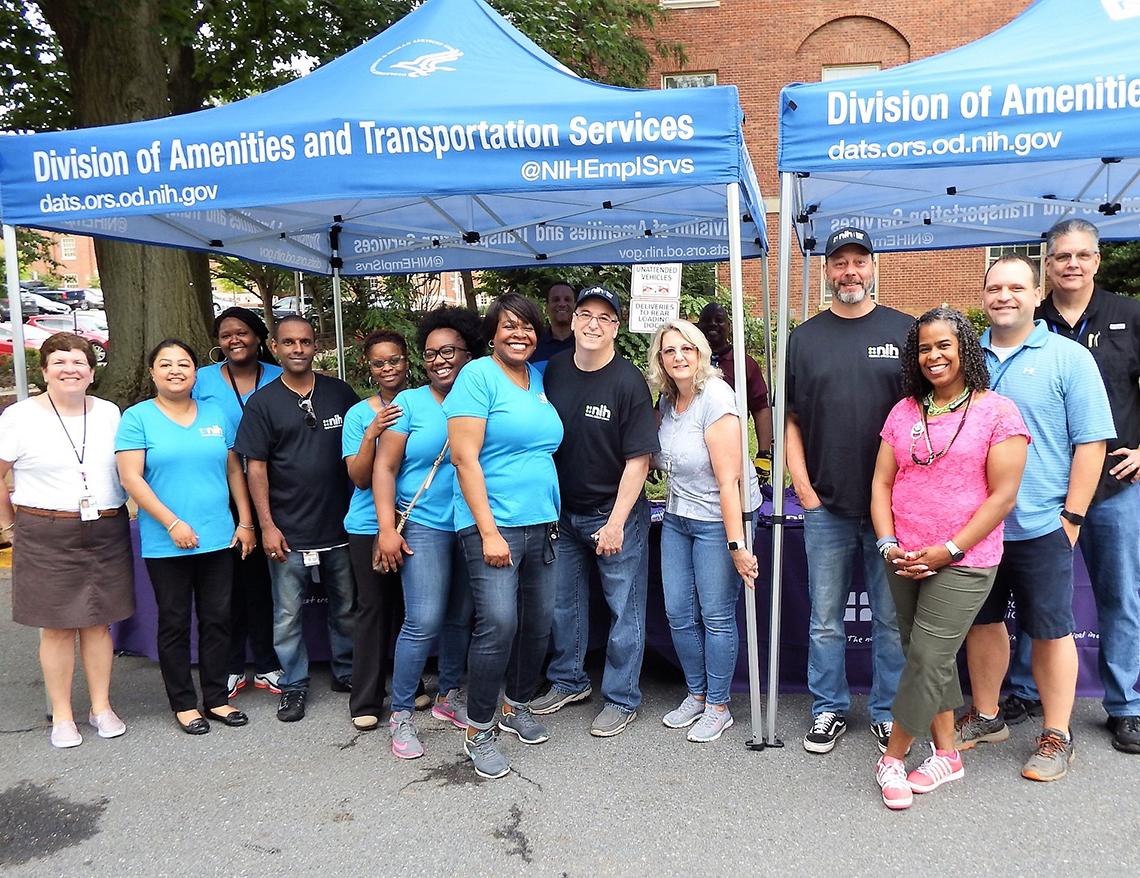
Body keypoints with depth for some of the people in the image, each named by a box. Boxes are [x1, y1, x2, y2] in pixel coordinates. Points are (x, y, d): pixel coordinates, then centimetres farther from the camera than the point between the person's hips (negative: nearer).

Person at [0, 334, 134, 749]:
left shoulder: (109, 413, 6)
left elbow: (125, 469, 16)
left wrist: (120, 513, 9)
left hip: (107, 532, 3)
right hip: (46, 536, -2)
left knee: (99, 621, 10)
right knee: (56, 626, 4)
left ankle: (101, 707, 22)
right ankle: (62, 715, 17)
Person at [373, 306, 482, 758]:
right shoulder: (409, 403, -1)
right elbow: (384, 467, -2)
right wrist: (387, 528, -10)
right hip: (424, 526, -3)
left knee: (461, 619, 13)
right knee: (424, 623, -8)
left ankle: (448, 696, 32)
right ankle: (401, 714, 8)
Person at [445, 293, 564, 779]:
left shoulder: (539, 379, 13)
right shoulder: (478, 376, -7)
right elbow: (464, 457, -13)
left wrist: (555, 517, 13)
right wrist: (488, 532, -17)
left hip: (542, 524, 7)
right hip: (492, 524, -7)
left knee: (538, 624, 11)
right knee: (498, 624, -13)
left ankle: (516, 706, 33)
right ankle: (479, 730, 6)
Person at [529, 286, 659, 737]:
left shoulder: (628, 382, -16)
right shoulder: (554, 370, 0)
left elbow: (638, 459, -16)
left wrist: (616, 523, -19)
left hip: (614, 512, -5)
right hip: (562, 511, 6)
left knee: (624, 608, 4)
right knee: (562, 602, 17)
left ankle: (621, 700, 20)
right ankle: (568, 681, 36)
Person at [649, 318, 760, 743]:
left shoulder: (715, 399, -20)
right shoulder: (667, 398, 3)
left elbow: (728, 480, -24)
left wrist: (737, 544, -26)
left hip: (719, 519, -7)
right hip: (677, 517, 7)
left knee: (716, 616, 1)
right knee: (679, 614, 11)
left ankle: (718, 706, 19)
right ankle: (696, 695, 30)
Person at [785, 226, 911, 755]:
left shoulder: (905, 331, 4)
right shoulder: (805, 338, 8)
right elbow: (791, 420, 8)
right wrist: (803, 488, -1)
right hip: (826, 505, 1)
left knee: (892, 619, 9)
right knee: (825, 620, 10)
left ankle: (888, 713, 25)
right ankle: (828, 710, 25)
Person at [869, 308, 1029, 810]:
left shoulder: (997, 412, -6)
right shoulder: (903, 411, 9)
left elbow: (1003, 495, -10)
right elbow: (881, 482, 8)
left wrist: (948, 551, -15)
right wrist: (888, 544, -5)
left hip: (962, 563, -5)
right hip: (903, 560, 5)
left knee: (928, 659, -5)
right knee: (927, 658, 13)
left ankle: (892, 758, 11)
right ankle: (946, 754, 28)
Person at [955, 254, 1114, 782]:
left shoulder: (1068, 358, -4)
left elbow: (1091, 442, -6)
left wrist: (1073, 515, -10)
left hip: (1040, 525, -4)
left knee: (1050, 630, 6)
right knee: (983, 621, 15)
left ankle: (1056, 735, 21)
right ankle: (986, 716, 31)